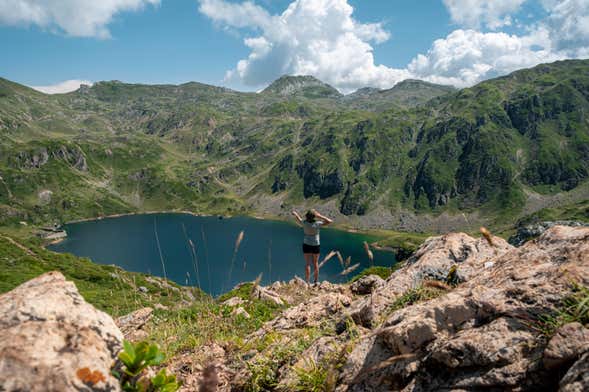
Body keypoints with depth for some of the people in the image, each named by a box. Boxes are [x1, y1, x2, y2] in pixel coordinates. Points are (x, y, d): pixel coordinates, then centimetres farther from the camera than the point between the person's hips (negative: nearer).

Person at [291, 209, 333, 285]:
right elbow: (330, 221, -13)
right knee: (315, 263, 13)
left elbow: (298, 219, 8)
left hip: (306, 245, 1)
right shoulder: (317, 224, -20)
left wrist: (295, 214, 28)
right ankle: (316, 281, 20)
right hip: (316, 246, -1)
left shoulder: (304, 223, -15)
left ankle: (307, 282, 6)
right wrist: (320, 216, -14)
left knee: (308, 264, 6)